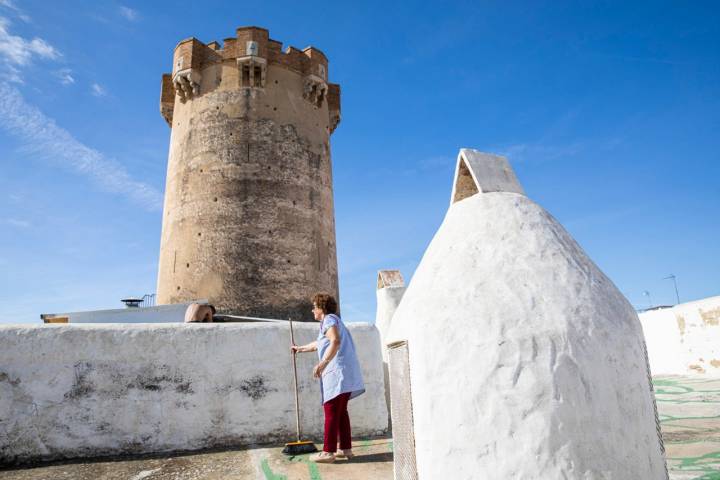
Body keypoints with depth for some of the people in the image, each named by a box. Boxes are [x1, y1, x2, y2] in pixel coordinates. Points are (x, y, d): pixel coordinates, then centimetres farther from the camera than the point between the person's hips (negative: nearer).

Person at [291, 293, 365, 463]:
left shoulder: (329, 319, -2)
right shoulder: (333, 321, 28)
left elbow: (335, 341, -22)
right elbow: (318, 344, 42)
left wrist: (322, 363, -26)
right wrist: (300, 348, 55)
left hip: (337, 372, -10)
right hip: (344, 373, 10)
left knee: (331, 411, -8)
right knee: (340, 411, 11)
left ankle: (328, 452, -6)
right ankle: (346, 449, 14)